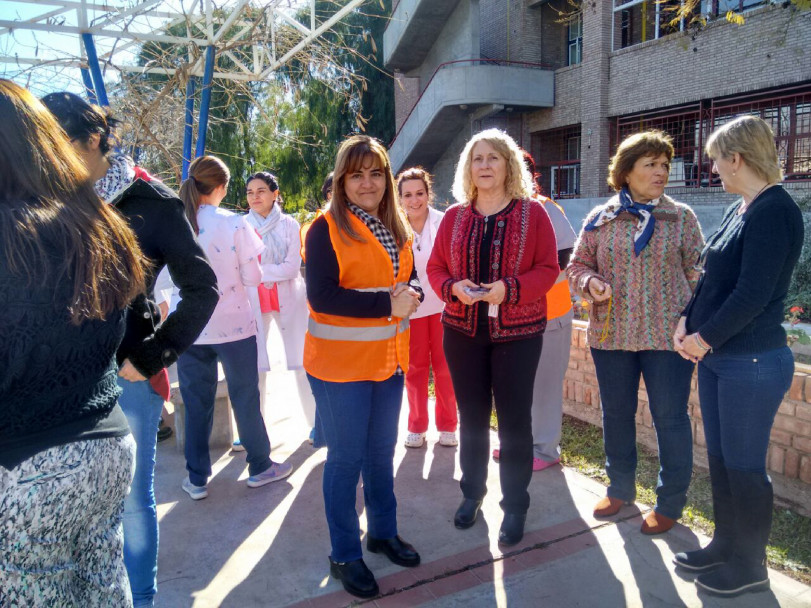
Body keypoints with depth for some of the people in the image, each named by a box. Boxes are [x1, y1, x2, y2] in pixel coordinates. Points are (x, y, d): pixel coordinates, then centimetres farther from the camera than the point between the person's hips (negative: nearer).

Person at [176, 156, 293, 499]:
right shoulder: (235, 225, -13)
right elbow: (252, 278, -10)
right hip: (233, 325, -3)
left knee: (196, 401, 12)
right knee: (245, 396, 12)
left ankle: (197, 480, 22)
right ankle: (260, 467, 26)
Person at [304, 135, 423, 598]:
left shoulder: (398, 229, 9)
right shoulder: (326, 228, -12)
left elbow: (412, 281, 14)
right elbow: (322, 295, -21)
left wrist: (411, 295, -11)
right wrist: (387, 304, -23)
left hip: (389, 360, 6)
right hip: (340, 363, -6)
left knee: (382, 451, 19)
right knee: (346, 459, 6)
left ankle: (384, 531, 39)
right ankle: (345, 555, 24)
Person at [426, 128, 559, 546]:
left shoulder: (532, 213, -2)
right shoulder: (454, 216, 5)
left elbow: (548, 269, -5)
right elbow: (435, 268, 6)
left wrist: (509, 289, -21)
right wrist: (454, 287, -15)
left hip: (518, 332, -2)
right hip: (462, 331, 3)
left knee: (514, 419, 4)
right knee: (472, 416, 15)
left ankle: (515, 505, 22)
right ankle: (472, 492, 34)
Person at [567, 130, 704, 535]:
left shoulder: (681, 217, 2)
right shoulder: (600, 219, 4)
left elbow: (698, 274, 2)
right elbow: (577, 265, 10)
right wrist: (590, 282, -13)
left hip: (668, 336, -2)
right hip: (611, 335, 2)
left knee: (670, 419, 5)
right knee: (616, 414, 14)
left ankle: (670, 502, 24)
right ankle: (620, 487, 35)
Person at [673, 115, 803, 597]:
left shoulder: (775, 210, -16)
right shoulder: (740, 211, 12)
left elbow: (753, 293, -22)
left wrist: (706, 338, -14)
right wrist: (688, 320, 2)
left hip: (752, 362, -9)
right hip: (715, 357, 9)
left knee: (745, 467, 4)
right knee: (721, 458, 17)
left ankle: (750, 566, 23)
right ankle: (726, 545, 34)